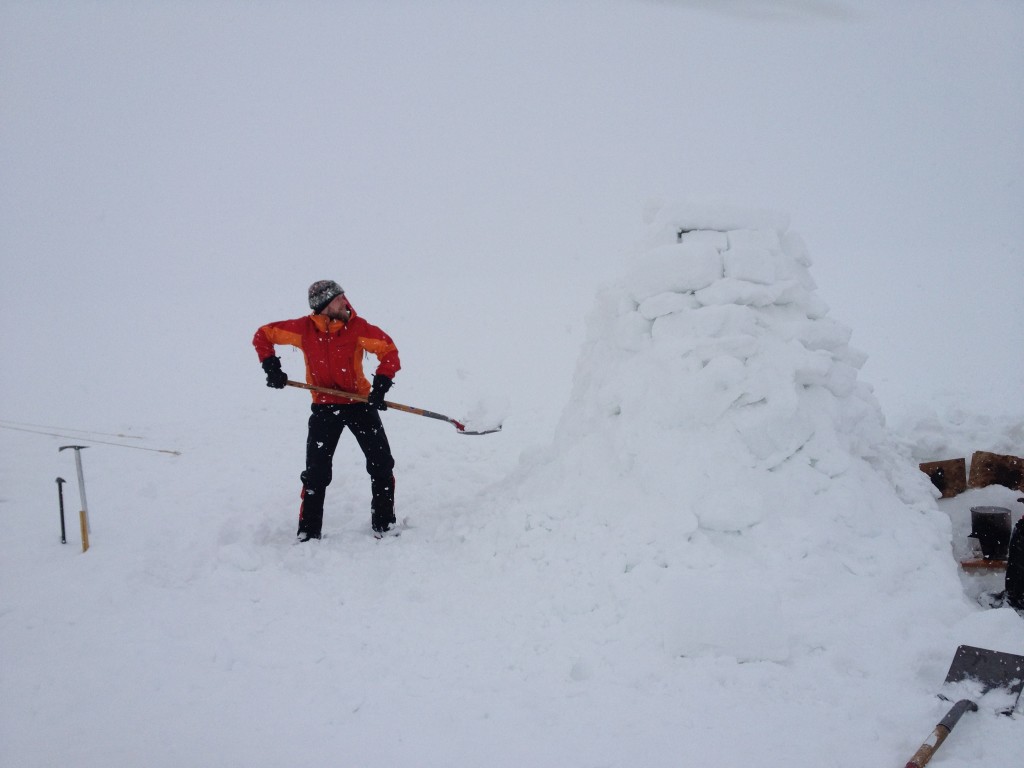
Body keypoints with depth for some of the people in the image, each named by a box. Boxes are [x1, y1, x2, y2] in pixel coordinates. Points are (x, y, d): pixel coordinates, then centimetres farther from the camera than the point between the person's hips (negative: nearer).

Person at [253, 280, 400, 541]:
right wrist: (271, 366, -5)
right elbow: (263, 335, 3)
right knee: (316, 471, 0)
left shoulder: (357, 327, -13)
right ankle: (308, 532, 12)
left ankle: (384, 524, 17)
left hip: (359, 402, 0)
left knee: (381, 464, 1)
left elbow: (388, 350, -13)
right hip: (324, 406, 0)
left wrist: (380, 387, -22)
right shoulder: (304, 329, -10)